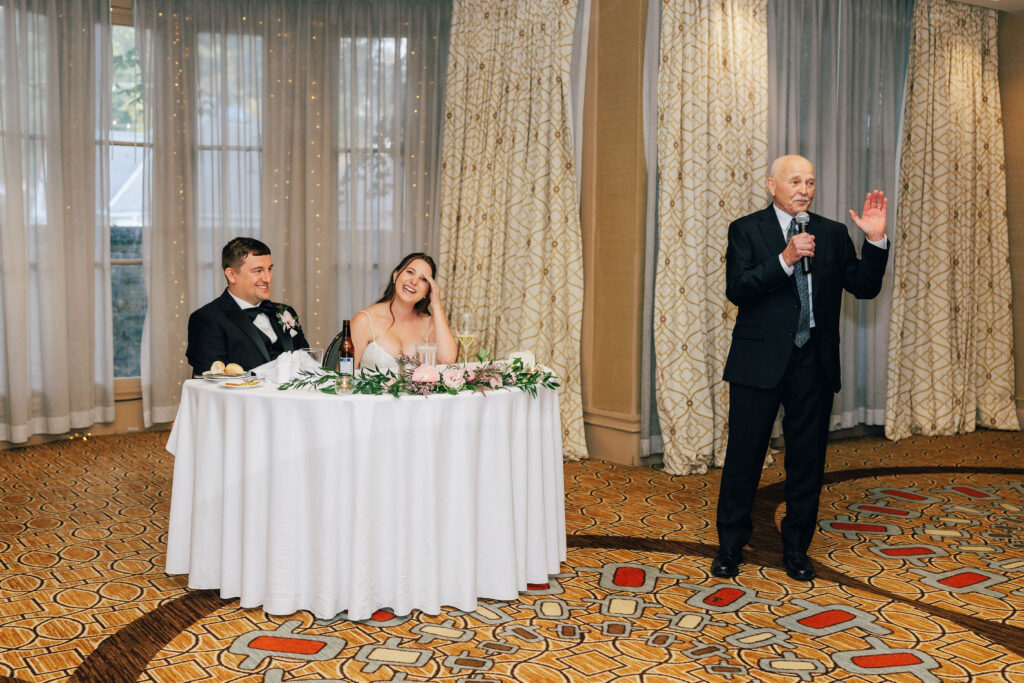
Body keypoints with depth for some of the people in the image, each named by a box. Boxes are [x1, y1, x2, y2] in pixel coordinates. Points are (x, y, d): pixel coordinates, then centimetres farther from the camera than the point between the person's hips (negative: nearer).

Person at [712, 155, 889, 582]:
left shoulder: (833, 234, 10)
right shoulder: (746, 230, 0)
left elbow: (864, 287, 5)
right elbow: (736, 289, -12)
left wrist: (876, 241, -9)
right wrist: (784, 259, -23)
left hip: (815, 362, 3)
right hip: (760, 359, -3)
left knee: (807, 459, 10)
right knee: (744, 456, 3)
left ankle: (796, 549, 24)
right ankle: (730, 547, 18)